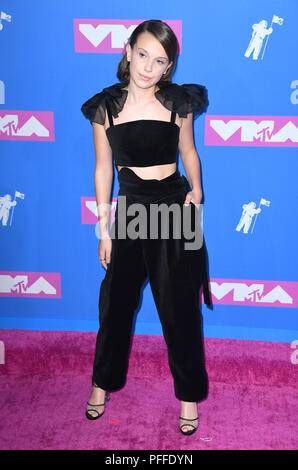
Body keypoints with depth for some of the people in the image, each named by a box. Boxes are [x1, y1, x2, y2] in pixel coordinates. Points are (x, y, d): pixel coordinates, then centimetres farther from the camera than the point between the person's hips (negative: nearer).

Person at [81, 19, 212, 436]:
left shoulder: (177, 103, -3)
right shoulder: (105, 106, -2)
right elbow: (103, 168, 2)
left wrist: (196, 187, -9)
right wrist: (104, 230, 2)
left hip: (174, 207, -1)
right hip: (129, 210, 1)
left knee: (179, 307, 6)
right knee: (116, 301, 12)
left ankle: (189, 394, 25)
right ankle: (104, 382, 35)